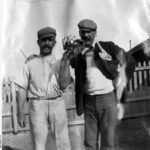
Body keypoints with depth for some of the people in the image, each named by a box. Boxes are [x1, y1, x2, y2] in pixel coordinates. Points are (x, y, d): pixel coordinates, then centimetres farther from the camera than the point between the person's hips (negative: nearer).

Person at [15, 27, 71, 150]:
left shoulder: (59, 62, 12)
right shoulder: (30, 64, 11)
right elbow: (22, 89, 7)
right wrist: (21, 112, 1)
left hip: (57, 103, 1)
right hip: (37, 104, 0)